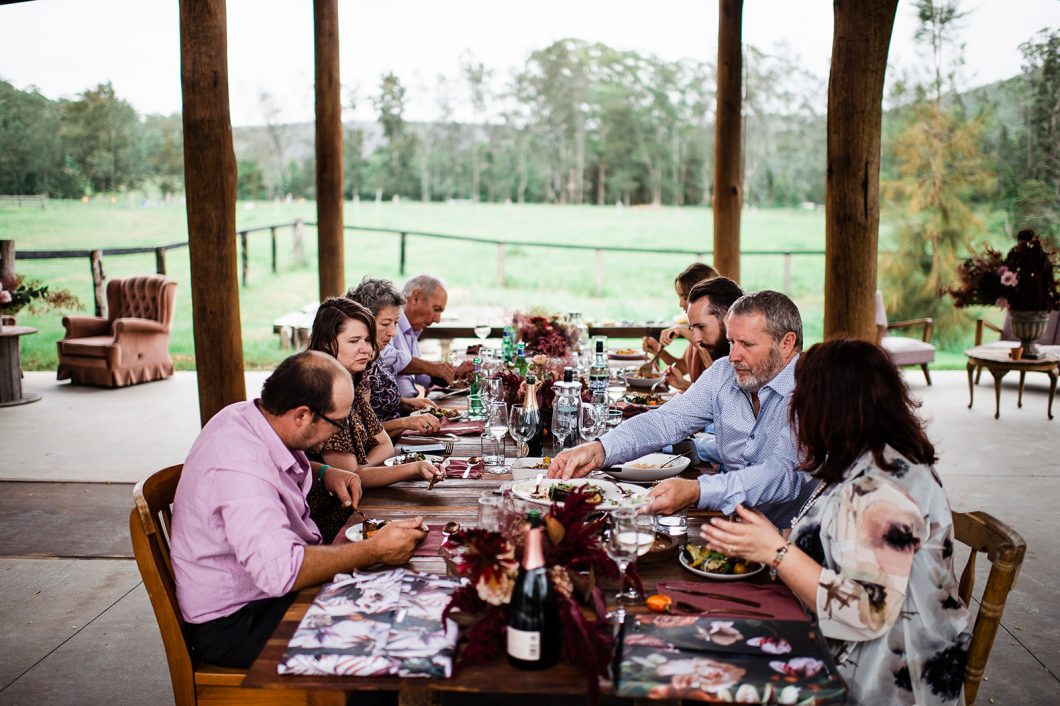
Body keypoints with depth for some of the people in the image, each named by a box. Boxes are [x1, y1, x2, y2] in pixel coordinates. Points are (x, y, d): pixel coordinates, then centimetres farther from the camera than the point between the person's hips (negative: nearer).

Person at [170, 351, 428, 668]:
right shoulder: (241, 465, -32)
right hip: (234, 623, -10)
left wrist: (323, 473, 6)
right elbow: (280, 572, -40)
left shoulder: (247, 415, -2)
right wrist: (376, 550, -31)